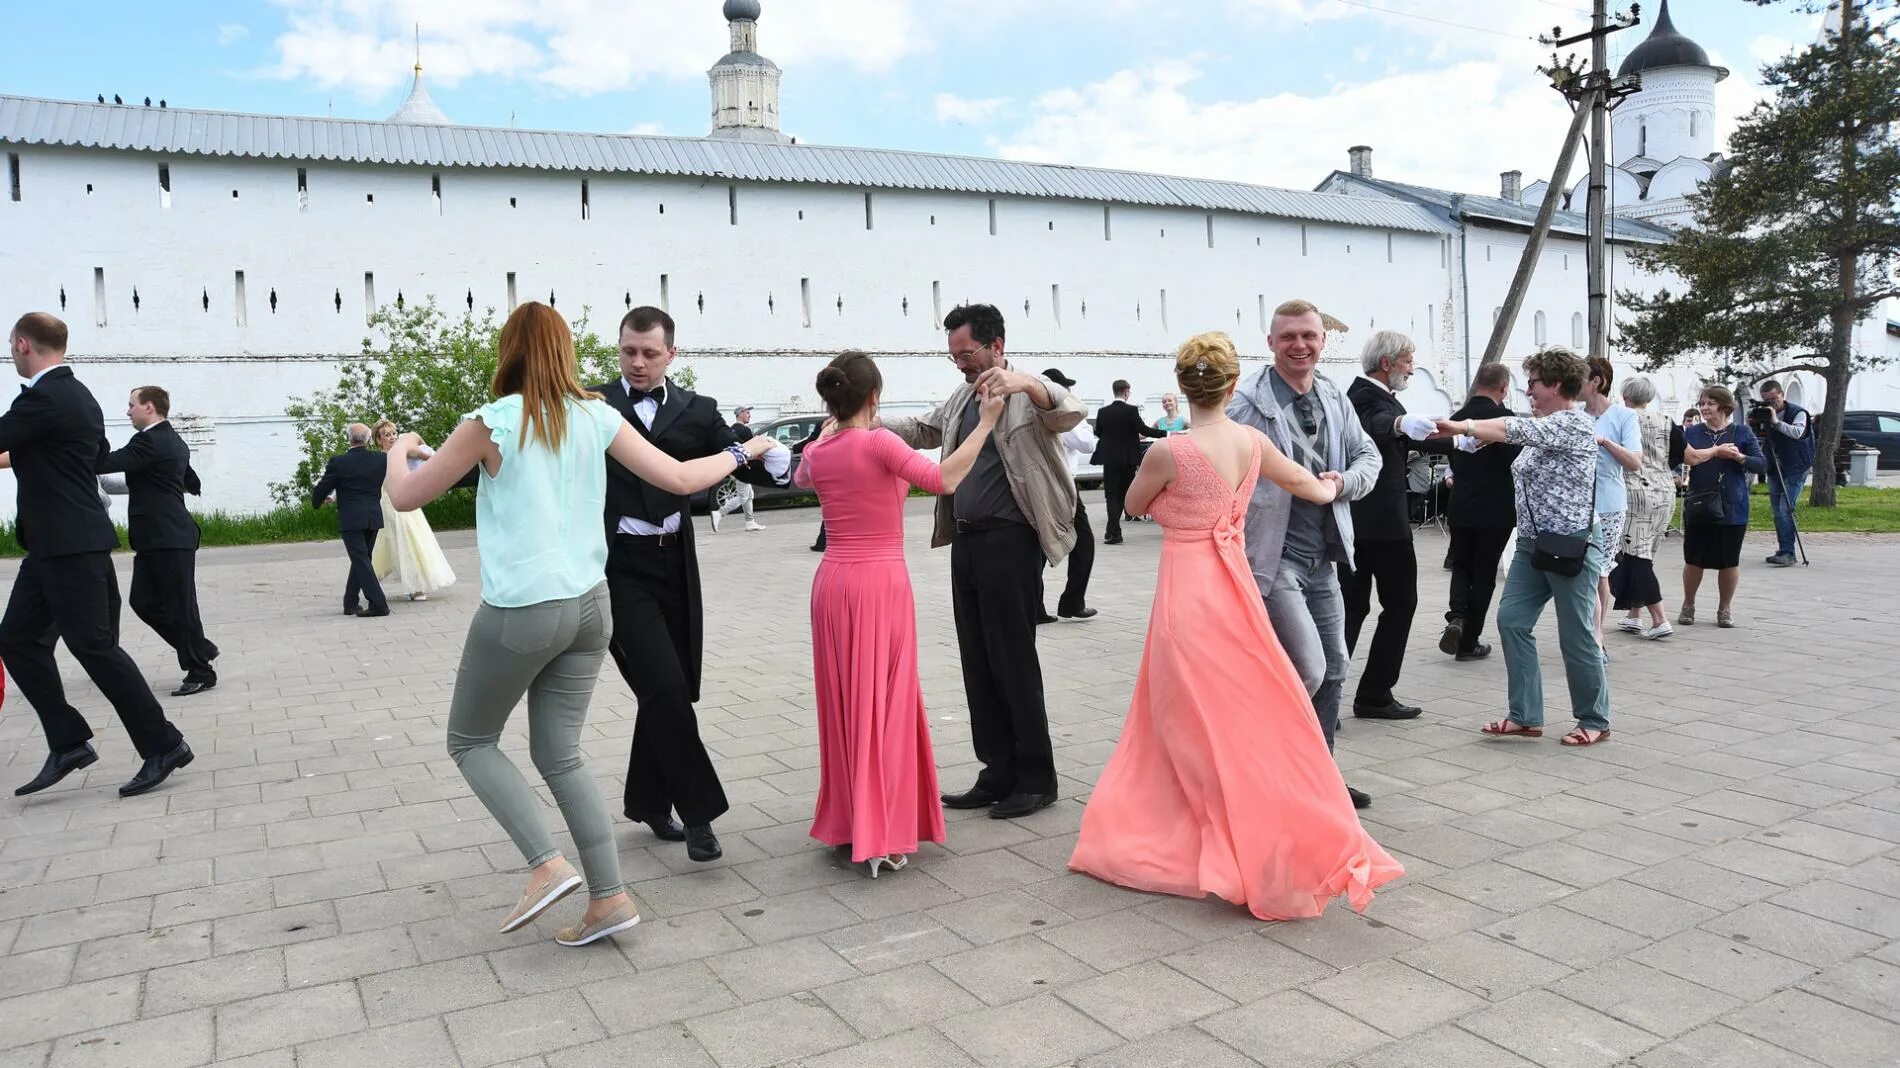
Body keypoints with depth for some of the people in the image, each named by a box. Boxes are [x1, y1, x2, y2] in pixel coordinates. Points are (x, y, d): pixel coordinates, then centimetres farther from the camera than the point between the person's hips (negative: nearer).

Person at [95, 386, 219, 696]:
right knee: (143, 601, 11)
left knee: (180, 606, -3)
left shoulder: (150, 441, -14)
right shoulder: (174, 442, 16)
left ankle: (201, 672, 5)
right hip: (157, 538, 10)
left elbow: (106, 463, -21)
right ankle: (200, 649, 18)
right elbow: (192, 484, 29)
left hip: (169, 539, -10)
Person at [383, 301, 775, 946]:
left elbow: (405, 497, 0)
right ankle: (609, 898, 10)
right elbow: (680, 479, 4)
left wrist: (399, 449, 22)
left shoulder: (493, 423, -9)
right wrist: (737, 455, 22)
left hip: (521, 613, -5)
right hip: (588, 605, 5)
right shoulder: (598, 417, 2)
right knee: (559, 754, 14)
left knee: (471, 741, 15)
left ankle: (547, 865, 1)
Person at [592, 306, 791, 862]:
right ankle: (697, 809, 5)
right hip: (619, 566, -4)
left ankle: (648, 801, 32)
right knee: (666, 688, -9)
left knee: (673, 689, 12)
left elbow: (746, 463, 2)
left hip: (674, 564, 4)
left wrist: (775, 458, -17)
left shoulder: (696, 411, 7)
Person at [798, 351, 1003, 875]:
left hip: (832, 583, 6)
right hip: (881, 582, -6)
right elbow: (944, 480, -20)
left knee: (843, 703, 15)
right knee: (883, 703, 1)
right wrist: (986, 422, -12)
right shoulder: (878, 442, -14)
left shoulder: (817, 451, 5)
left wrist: (829, 430, 40)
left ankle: (845, 822, 25)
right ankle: (881, 835, 4)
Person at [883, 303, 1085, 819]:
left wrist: (1025, 383, -46)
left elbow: (1070, 412, -26)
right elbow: (923, 430, 29)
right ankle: (999, 775, 20)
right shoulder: (963, 396, 18)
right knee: (977, 662, 10)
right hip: (966, 541, 8)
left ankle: (1036, 778, 9)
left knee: (1014, 660, -4)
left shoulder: (1029, 390, -6)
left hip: (1011, 540, -8)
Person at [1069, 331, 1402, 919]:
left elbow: (1134, 504, 3)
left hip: (1187, 593, -6)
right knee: (1253, 716, 17)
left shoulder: (1169, 451, -16)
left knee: (1199, 727, 5)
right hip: (1233, 584, 6)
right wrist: (1328, 490, 42)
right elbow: (1301, 480, 20)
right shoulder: (1252, 441, 0)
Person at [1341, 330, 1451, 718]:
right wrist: (1401, 422, -60)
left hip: (1357, 522, 9)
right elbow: (1377, 423, -39)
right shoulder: (1369, 396, -13)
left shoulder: (1364, 393, 18)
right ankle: (1374, 695, 7)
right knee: (1400, 603, 3)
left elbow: (1410, 439, 27)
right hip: (1382, 522, -9)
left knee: (1352, 607, 9)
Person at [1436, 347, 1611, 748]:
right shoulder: (1545, 427, 17)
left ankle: (1594, 720, 16)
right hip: (1533, 542, 9)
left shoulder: (1576, 423, -12)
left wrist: (1464, 426, -22)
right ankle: (1525, 715, 7)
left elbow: (1517, 430, -24)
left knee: (1575, 635, -1)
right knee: (1511, 621, 1)